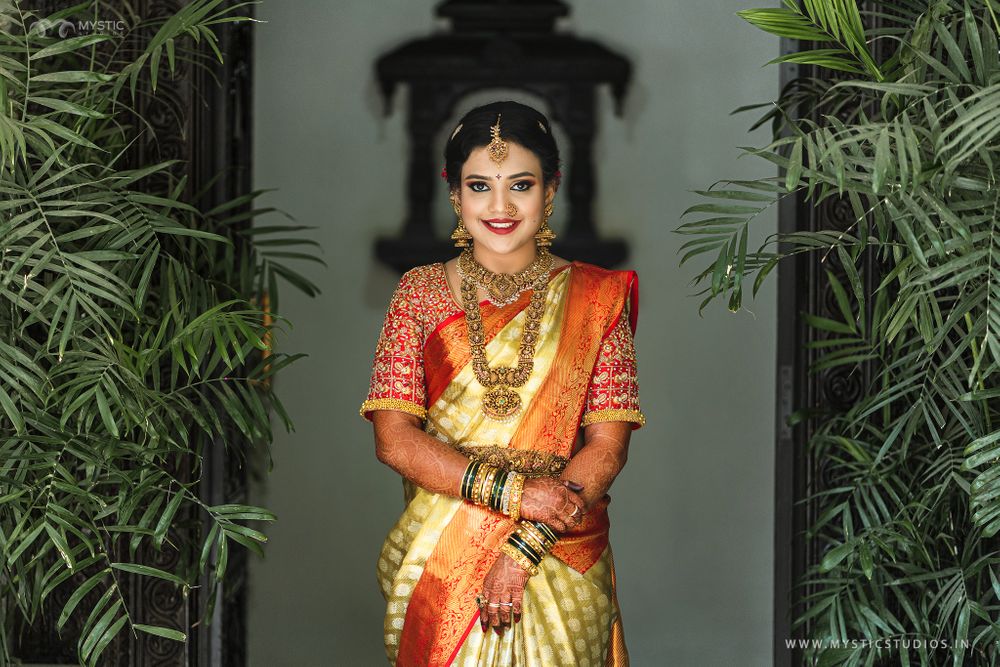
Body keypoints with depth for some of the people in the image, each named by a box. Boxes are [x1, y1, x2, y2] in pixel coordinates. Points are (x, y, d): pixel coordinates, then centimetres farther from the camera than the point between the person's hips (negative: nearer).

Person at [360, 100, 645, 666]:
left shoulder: (595, 297, 1)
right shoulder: (421, 292, 3)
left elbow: (608, 444, -5)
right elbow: (394, 438, -5)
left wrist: (525, 547, -16)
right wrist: (512, 491, -17)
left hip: (563, 561, 0)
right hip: (437, 555, 0)